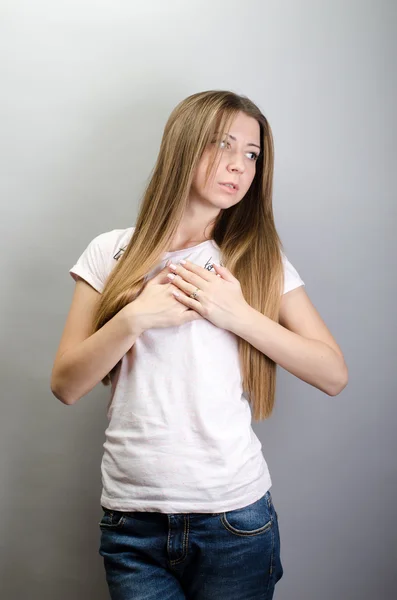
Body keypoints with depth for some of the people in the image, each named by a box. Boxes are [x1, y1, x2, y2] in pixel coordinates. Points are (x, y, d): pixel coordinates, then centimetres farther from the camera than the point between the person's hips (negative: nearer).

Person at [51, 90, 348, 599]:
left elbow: (334, 374, -5)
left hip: (235, 517, 0)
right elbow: (66, 385, -3)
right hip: (131, 519, 1)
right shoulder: (111, 253, 1)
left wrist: (238, 314, -15)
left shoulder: (261, 258, 0)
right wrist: (135, 318, -17)